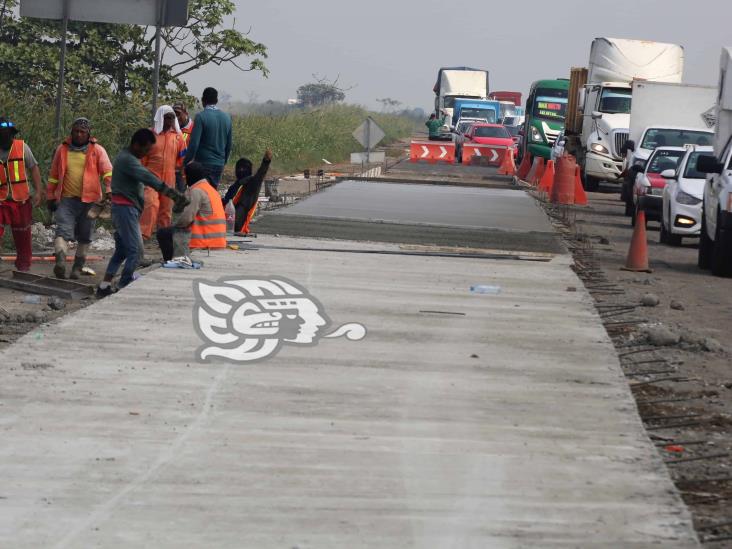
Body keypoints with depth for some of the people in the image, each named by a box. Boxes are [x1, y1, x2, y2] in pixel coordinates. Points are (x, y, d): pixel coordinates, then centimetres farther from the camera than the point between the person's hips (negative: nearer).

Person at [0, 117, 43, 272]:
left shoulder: (22, 147, -3)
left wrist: (38, 191, -3)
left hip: (21, 200, 1)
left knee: (22, 236, 11)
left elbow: (34, 168, 2)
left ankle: (24, 265, 26)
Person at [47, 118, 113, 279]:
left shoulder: (97, 150, 2)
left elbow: (107, 171, -8)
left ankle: (78, 267, 18)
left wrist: (109, 189, -26)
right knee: (63, 230, -19)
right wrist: (50, 196, 16)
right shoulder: (62, 149, 9)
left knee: (85, 236, 8)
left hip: (89, 200, 0)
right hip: (67, 199, 0)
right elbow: (54, 175, 16)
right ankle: (60, 261, -35)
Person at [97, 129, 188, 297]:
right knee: (134, 250, -10)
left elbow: (143, 178, 17)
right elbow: (148, 179, -27)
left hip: (124, 207, 11)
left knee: (121, 250, 13)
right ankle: (124, 287, -9)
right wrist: (172, 193, -31)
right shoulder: (127, 160, -17)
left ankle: (104, 286, 13)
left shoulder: (128, 157, 17)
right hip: (125, 207, -11)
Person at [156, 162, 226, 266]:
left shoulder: (196, 191, -13)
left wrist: (174, 225, 1)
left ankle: (180, 258, -10)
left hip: (203, 237, -9)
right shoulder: (211, 189, 18)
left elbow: (187, 217, -19)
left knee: (162, 234, 0)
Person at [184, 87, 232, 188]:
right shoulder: (226, 118, 8)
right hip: (219, 164, 6)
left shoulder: (201, 117, -11)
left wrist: (187, 162, -7)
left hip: (204, 163, -6)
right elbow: (228, 145, 14)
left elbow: (194, 143, -15)